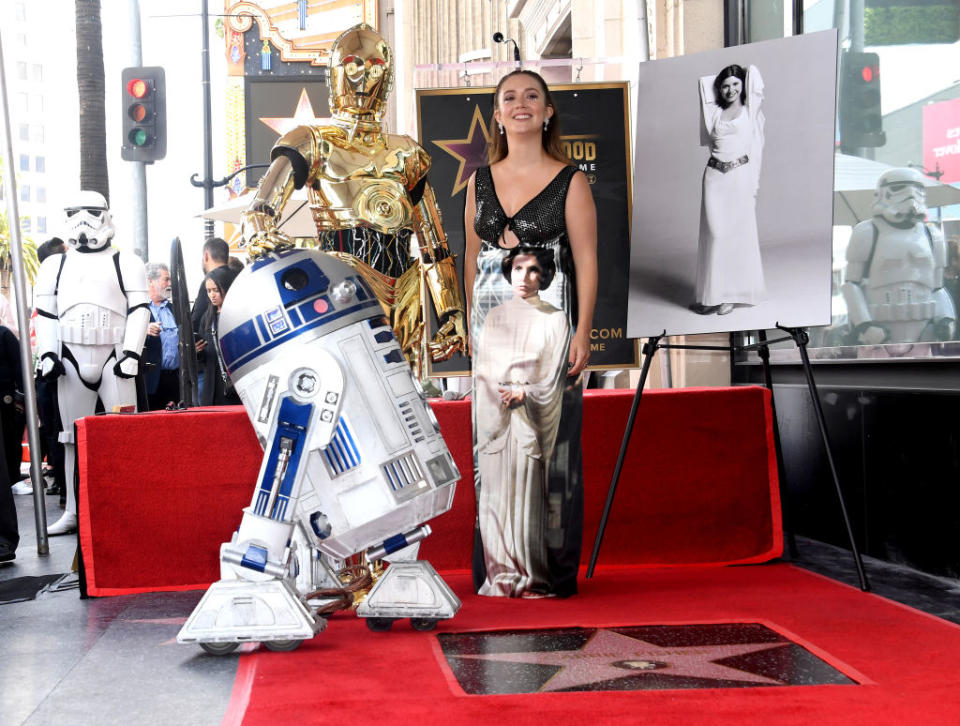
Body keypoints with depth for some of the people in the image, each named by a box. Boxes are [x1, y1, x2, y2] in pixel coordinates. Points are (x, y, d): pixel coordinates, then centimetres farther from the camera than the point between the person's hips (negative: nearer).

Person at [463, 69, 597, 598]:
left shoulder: (570, 182, 1)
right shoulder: (480, 182, 13)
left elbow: (586, 261, -3)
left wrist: (582, 332, -11)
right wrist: (472, 325, 15)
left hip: (549, 325, -4)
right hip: (492, 330, 4)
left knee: (548, 440, -4)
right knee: (493, 441, 3)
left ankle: (550, 570, 5)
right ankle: (498, 569, 12)